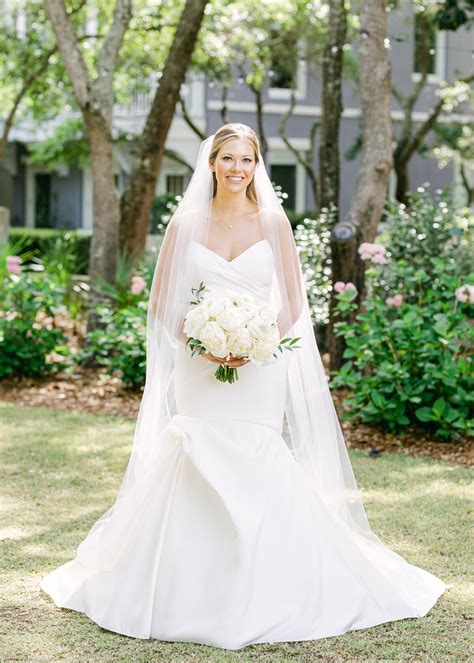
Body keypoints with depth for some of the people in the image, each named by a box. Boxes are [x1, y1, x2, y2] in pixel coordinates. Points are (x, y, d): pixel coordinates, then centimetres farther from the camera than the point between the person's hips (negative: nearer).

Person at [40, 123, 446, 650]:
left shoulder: (273, 222, 5)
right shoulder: (186, 223, 5)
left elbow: (292, 304, 5)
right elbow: (164, 302, 6)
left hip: (259, 372, -1)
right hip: (198, 371, 1)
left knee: (259, 480, -6)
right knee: (194, 476, -3)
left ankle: (262, 597, 7)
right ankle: (192, 593, 9)